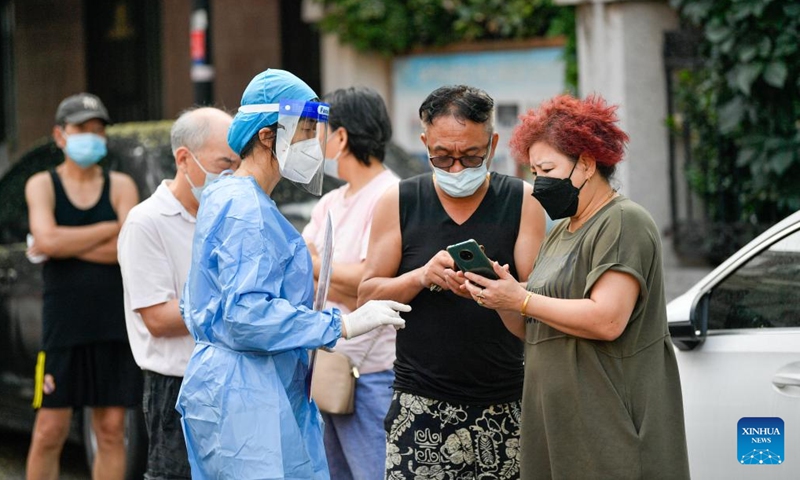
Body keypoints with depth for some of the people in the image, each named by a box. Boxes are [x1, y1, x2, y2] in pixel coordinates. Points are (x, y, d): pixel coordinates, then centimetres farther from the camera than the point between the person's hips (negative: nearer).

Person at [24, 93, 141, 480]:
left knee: (111, 430, 4)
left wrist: (67, 246, -9)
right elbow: (47, 240, -15)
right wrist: (110, 229, -8)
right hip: (62, 328, -2)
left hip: (115, 327, 2)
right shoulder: (42, 185, 4)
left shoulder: (120, 186, 8)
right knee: (49, 432, -2)